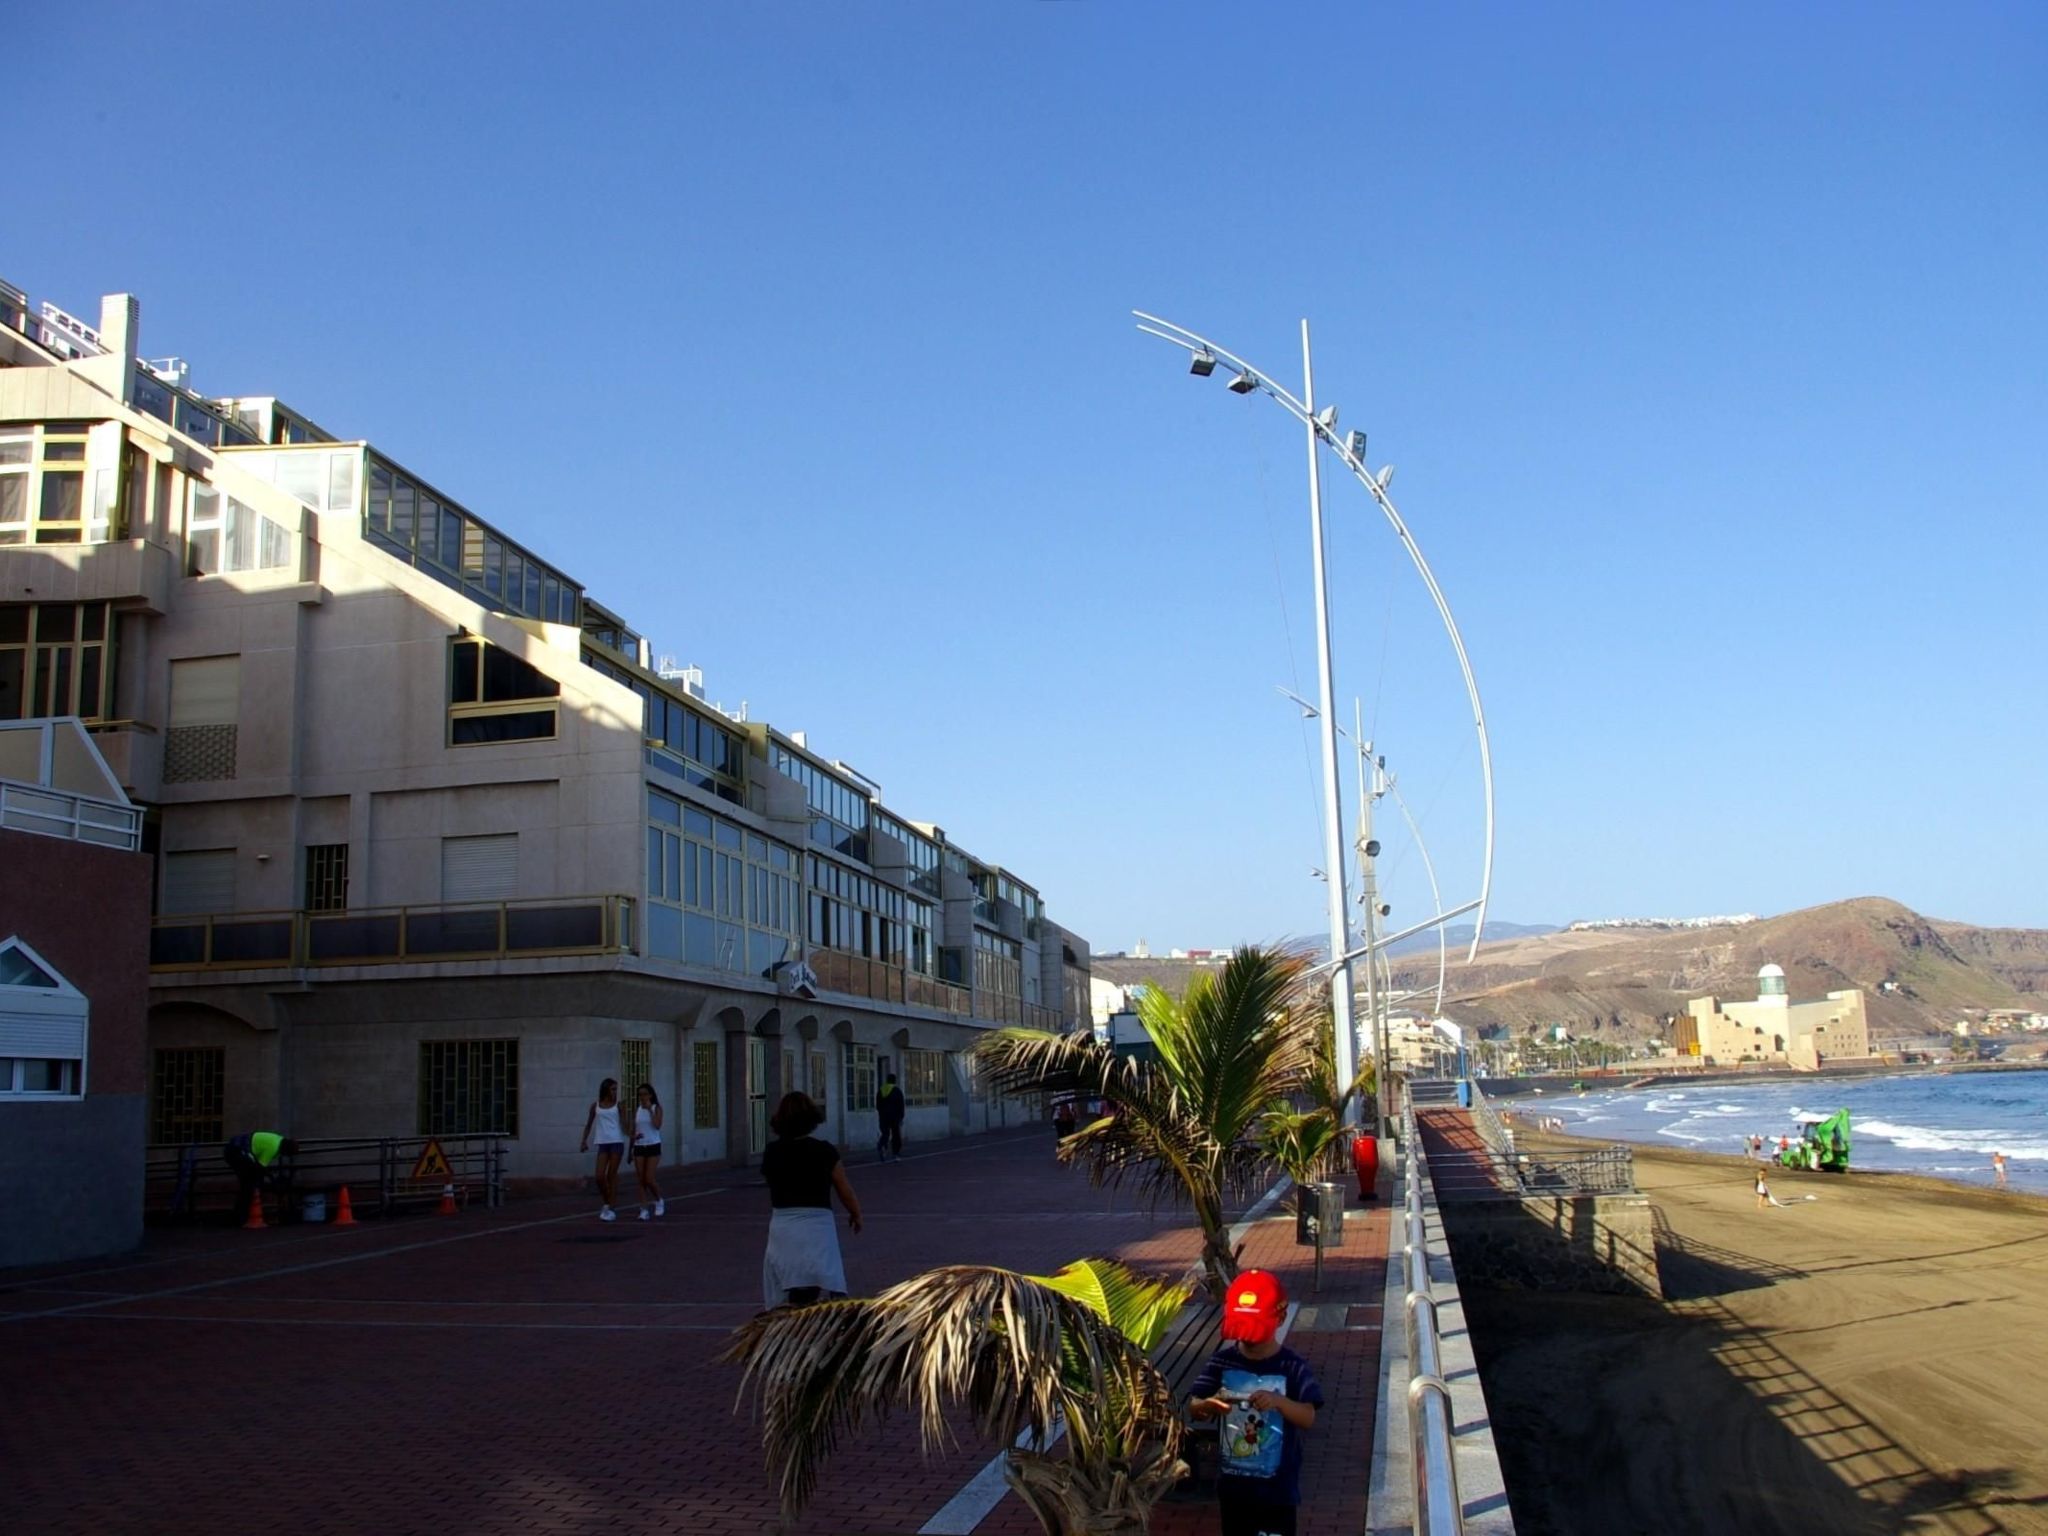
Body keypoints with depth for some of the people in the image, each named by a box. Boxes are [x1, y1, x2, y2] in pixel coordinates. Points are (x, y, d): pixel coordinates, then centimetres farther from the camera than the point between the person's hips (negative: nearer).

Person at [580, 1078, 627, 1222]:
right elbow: (589, 1125, 14)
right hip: (603, 1143, 2)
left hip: (617, 1142, -2)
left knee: (612, 1175, -1)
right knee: (600, 1176, -4)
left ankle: (611, 1208, 5)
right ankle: (606, 1203, 18)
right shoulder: (596, 1106, 8)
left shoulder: (618, 1105, 4)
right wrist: (584, 1141, 4)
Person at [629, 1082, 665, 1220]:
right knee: (641, 1181, -1)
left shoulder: (656, 1108, -3)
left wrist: (650, 1110, -16)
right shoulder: (637, 1109, 8)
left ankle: (659, 1201, 17)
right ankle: (644, 1210, 2)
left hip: (653, 1146, -3)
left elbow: (657, 1125, -18)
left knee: (649, 1180, -8)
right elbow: (633, 1130, 12)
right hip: (639, 1147, 3)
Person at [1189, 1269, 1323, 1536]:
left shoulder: (1292, 1367, -11)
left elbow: (1309, 1418, -18)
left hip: (1277, 1487, -3)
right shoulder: (1223, 1361, -5)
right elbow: (1193, 1407, -7)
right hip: (1233, 1484, 3)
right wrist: (1209, 1405, -30)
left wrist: (1278, 1401, -36)